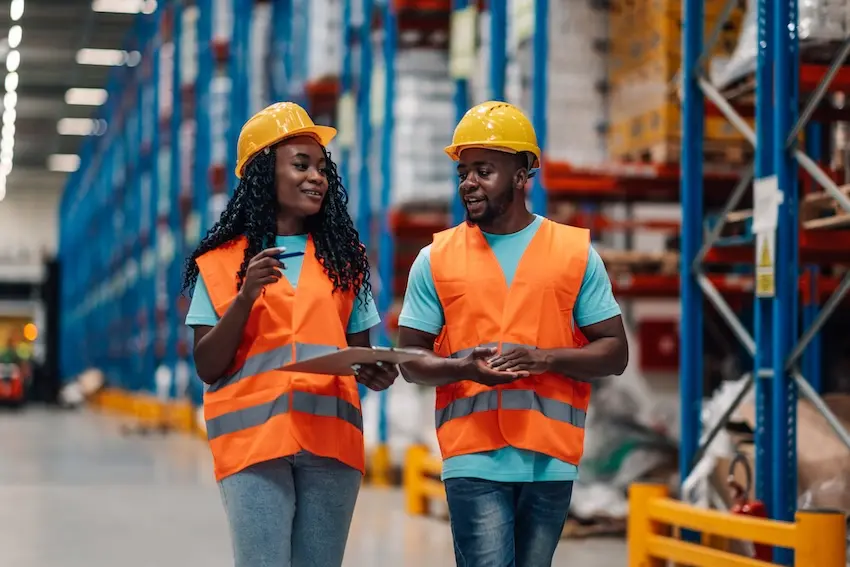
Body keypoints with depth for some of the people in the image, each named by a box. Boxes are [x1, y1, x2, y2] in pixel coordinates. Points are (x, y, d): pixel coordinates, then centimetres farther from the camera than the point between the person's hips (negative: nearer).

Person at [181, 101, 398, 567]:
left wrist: (375, 372, -8)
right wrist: (246, 296, -12)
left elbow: (359, 352, 16)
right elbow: (207, 368, 1)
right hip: (253, 438, -3)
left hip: (330, 438, 3)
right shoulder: (222, 261, 6)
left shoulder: (343, 258, 15)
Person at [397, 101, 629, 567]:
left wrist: (544, 358, -13)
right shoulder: (436, 258, 6)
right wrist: (463, 367, -14)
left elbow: (615, 353, 4)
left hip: (550, 458, 1)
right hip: (475, 458, -1)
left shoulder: (577, 252, 6)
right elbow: (411, 359, 7)